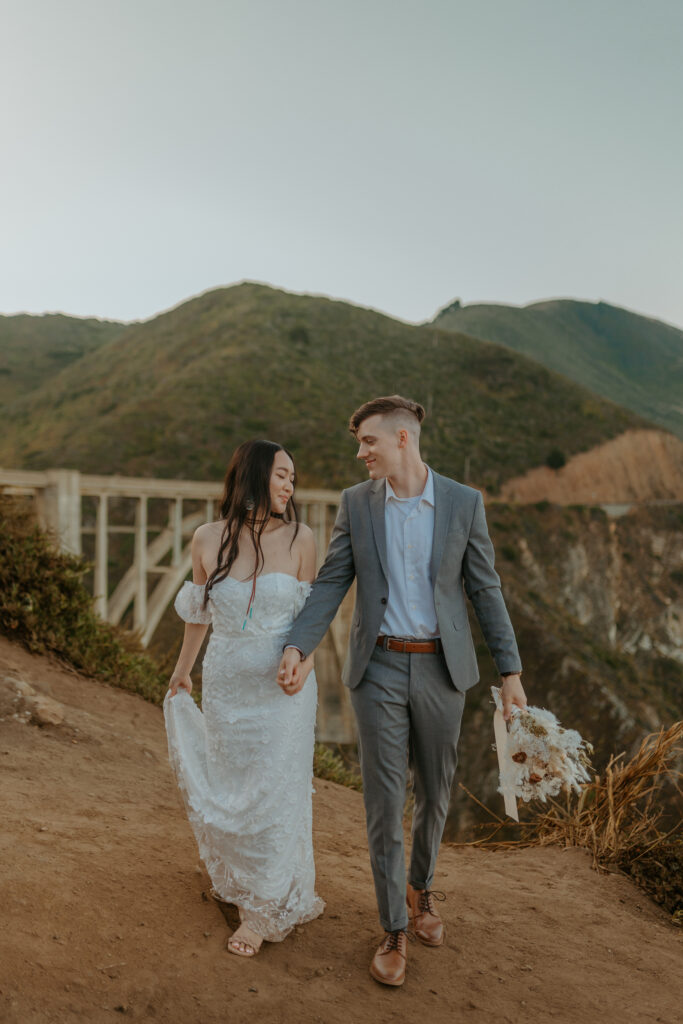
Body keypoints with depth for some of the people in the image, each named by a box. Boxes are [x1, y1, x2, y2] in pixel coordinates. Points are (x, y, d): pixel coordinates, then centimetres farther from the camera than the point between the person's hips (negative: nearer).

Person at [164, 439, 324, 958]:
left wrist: (304, 658, -16)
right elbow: (198, 611, 10)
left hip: (284, 686, -2)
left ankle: (267, 908, 28)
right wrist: (182, 671, 21)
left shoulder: (300, 538, -8)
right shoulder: (208, 539, -4)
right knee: (232, 789, 14)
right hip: (227, 686, 2)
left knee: (276, 791, 7)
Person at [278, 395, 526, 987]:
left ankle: (421, 889, 43)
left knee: (434, 793, 15)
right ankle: (395, 930, 22)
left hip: (441, 669, 0)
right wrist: (298, 648, -14)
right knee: (383, 800, 4)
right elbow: (332, 583, 0)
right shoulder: (356, 502, -1)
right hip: (378, 669, 0)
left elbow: (484, 589, 0)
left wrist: (511, 671, 0)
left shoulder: (464, 502, -4)